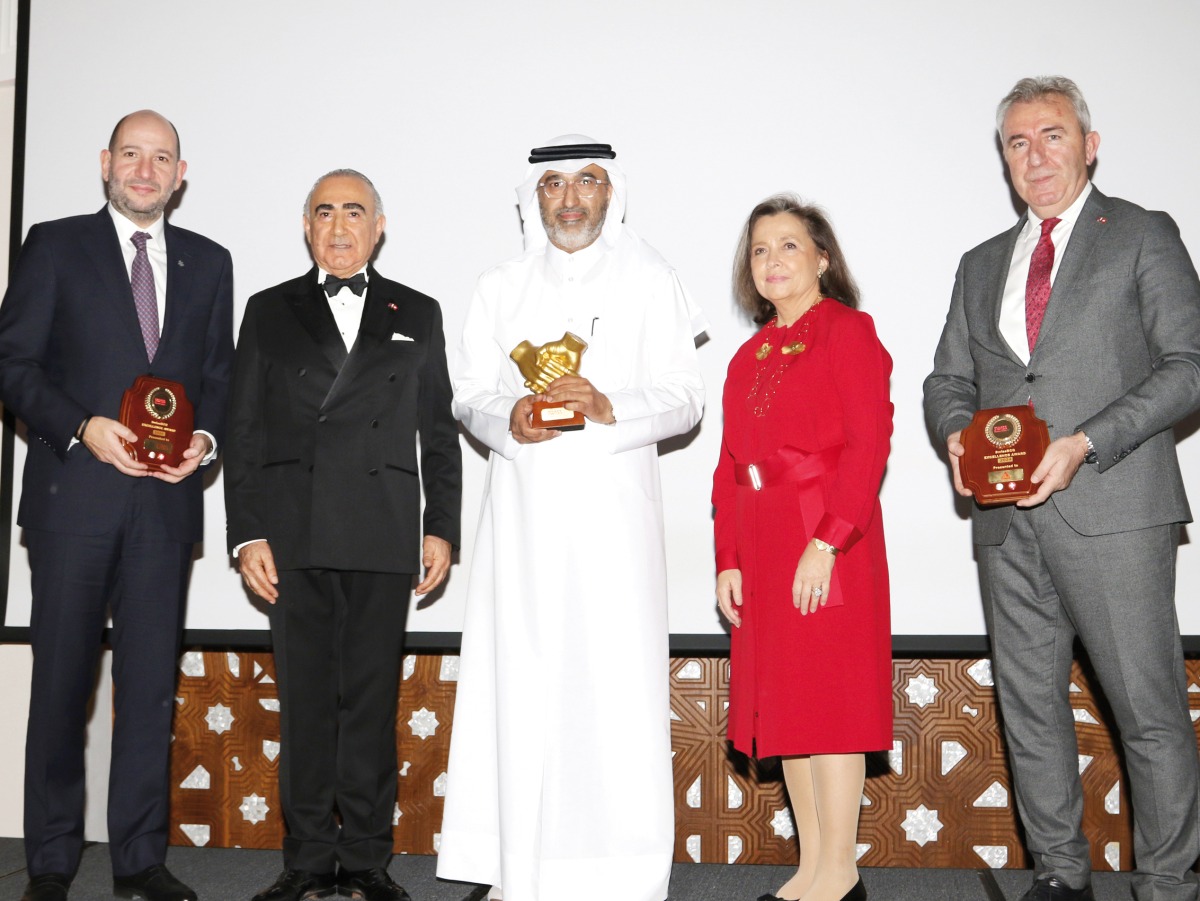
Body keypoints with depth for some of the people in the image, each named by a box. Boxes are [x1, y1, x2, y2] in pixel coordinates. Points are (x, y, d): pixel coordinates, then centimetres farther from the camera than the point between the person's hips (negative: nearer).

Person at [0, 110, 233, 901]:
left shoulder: (209, 263, 14)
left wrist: (207, 437, -5)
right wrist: (82, 427, -14)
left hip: (166, 500, 3)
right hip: (74, 494, -2)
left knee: (153, 683, 6)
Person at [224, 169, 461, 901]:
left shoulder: (417, 314, 14)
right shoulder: (270, 312, 13)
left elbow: (439, 430, 11)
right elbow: (245, 430, 8)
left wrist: (442, 527, 3)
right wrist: (247, 533, 0)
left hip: (383, 538, 0)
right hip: (294, 536, 1)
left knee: (373, 698, 1)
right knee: (304, 697, 3)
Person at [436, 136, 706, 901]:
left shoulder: (650, 281, 7)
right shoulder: (502, 288, 16)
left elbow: (685, 398, 2)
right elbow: (469, 393, 13)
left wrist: (611, 408, -16)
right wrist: (508, 420, -9)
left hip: (612, 506, -2)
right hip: (523, 510, 3)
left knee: (615, 685, -7)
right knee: (521, 682, 0)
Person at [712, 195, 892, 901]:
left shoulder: (848, 332, -2)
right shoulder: (749, 356, 18)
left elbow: (868, 445, -12)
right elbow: (730, 467, 14)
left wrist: (828, 541, -20)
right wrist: (728, 559, 6)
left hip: (829, 542, -7)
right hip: (761, 548, 7)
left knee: (828, 695, -4)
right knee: (783, 701, 9)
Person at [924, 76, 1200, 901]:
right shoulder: (982, 265, 21)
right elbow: (948, 378, 22)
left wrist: (1085, 444, -15)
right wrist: (958, 434, -2)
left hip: (1112, 508, -5)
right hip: (1008, 519, 5)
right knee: (1029, 706, 9)